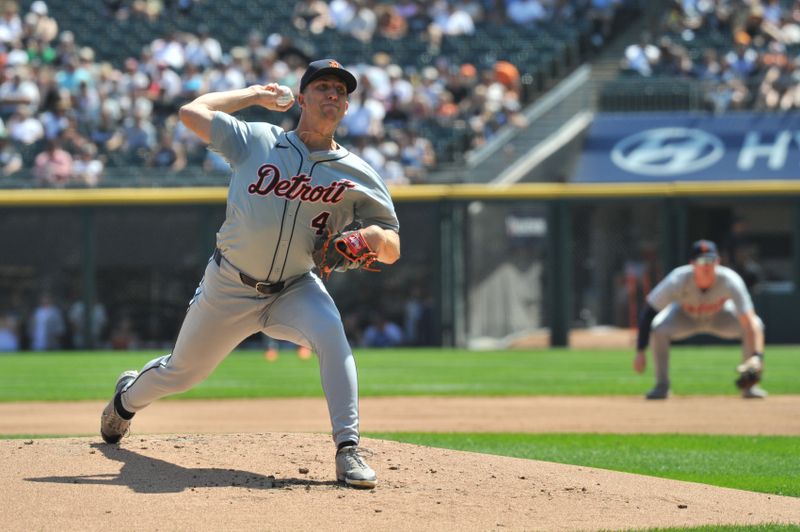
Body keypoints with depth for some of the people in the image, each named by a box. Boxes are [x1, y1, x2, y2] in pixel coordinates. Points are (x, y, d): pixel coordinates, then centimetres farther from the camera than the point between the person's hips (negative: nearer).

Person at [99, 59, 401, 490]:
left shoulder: (357, 175, -6)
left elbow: (392, 251, -5)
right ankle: (127, 397, 52)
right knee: (182, 372, 16)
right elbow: (191, 113, -3)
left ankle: (348, 450, -33)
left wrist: (375, 236, -29)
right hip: (228, 288, 0)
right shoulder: (257, 141, -6)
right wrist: (254, 94, 4)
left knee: (330, 332, -33)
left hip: (295, 289, 0)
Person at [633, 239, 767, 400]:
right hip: (684, 316, 0)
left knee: (755, 326, -26)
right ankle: (662, 385, -10)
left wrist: (757, 356, -58)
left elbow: (750, 321, -44)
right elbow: (648, 313, -30)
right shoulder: (678, 280, -36)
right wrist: (640, 352, -36)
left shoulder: (730, 281, -37)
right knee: (659, 329, -31)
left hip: (719, 316, 1)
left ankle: (749, 385, -7)